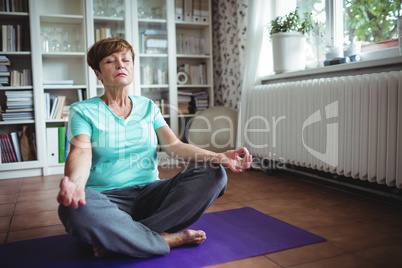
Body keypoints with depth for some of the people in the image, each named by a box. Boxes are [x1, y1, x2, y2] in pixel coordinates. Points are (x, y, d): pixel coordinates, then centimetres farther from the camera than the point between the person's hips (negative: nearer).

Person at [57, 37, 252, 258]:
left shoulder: (147, 107, 14)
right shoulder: (83, 111, 4)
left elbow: (174, 145, 1)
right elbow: (81, 153, -14)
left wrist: (219, 157, -17)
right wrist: (73, 183, -40)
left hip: (150, 193, 4)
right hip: (107, 198, -3)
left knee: (212, 174, -19)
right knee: (75, 208, -38)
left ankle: (122, 238, -24)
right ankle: (168, 239, -21)